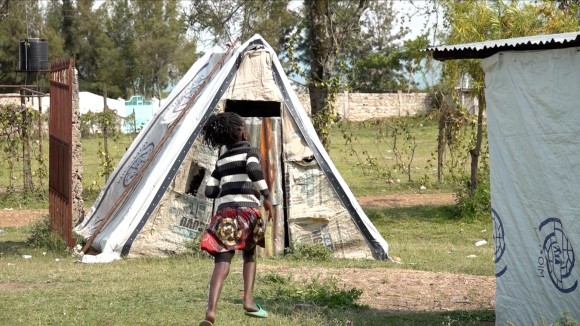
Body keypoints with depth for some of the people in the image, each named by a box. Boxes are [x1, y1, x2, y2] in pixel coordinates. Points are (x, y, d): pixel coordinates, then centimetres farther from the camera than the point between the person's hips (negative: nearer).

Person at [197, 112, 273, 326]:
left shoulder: (221, 160, 21)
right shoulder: (250, 152, 6)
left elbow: (210, 191, 19)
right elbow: (254, 170, -17)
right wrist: (267, 197, -16)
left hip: (225, 211, 3)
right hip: (247, 210, -3)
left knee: (222, 262, -10)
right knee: (249, 254, 22)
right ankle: (248, 300, 9)